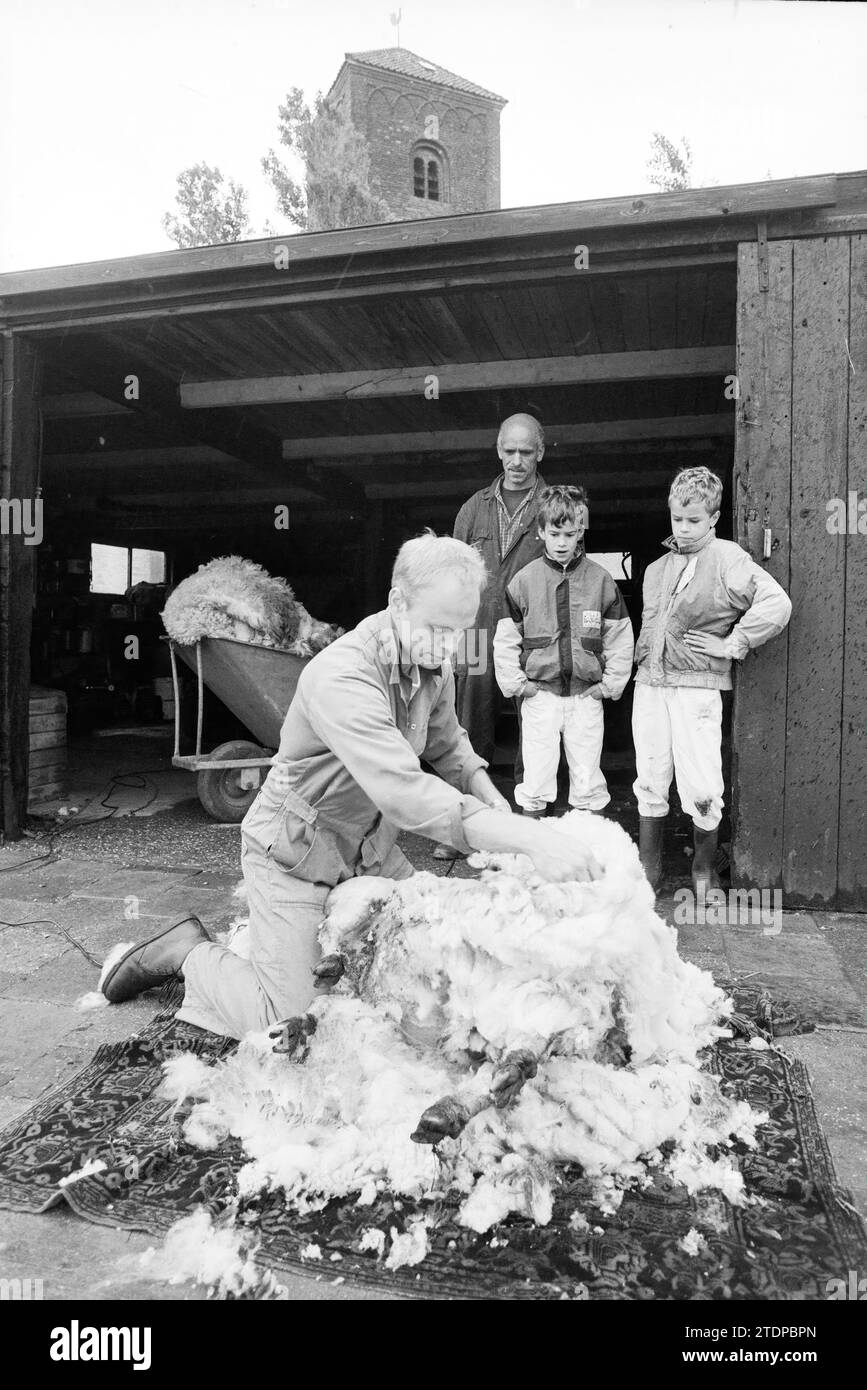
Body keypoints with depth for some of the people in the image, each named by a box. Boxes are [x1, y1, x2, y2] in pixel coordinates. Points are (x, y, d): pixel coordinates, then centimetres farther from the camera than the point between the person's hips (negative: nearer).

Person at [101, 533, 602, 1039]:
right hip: (297, 857, -7)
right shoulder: (342, 676, -34)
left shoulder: (434, 661, -7)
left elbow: (447, 742, 8)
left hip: (371, 850, 8)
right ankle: (191, 954, 20)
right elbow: (402, 789, -45)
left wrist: (488, 794, -12)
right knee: (287, 1025, -4)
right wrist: (529, 838, -50)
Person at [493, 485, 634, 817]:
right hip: (539, 694, 0)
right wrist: (515, 683, -2)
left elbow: (620, 638, 5)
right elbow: (505, 638, 2)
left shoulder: (600, 580, 0)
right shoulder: (524, 580, -1)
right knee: (536, 776, 5)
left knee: (587, 776, 9)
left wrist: (610, 685, 1)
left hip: (586, 694, 1)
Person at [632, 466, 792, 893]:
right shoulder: (657, 567, 14)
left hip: (697, 686, -5)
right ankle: (648, 865, 24)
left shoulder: (728, 559, -5)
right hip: (649, 685, 6)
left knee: (701, 789, -1)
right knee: (650, 781, 11)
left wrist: (732, 645, -12)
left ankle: (704, 867, 20)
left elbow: (777, 604, -16)